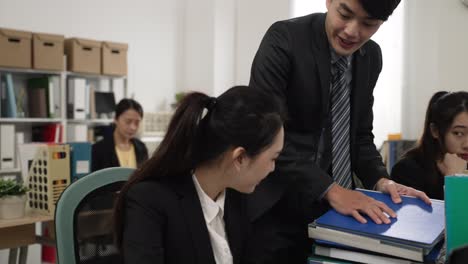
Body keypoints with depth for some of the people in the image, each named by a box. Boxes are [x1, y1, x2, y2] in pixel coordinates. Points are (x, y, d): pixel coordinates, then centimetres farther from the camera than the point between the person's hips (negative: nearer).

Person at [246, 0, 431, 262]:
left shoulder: (372, 56, 4)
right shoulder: (284, 38, -15)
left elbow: (360, 133, 11)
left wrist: (380, 180, -6)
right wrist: (329, 189, -26)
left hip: (336, 209, 5)